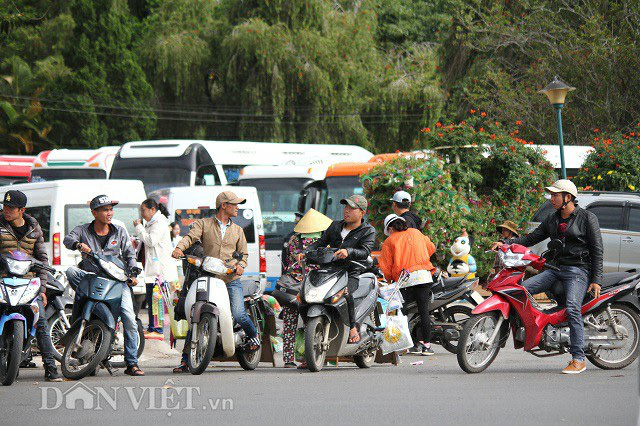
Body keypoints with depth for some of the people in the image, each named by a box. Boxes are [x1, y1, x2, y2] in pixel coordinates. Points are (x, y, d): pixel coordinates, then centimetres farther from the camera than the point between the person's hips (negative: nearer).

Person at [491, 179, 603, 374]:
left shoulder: (587, 218, -2)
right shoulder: (552, 220, 18)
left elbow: (597, 250, -5)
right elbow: (531, 238, 17)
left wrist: (596, 280, -13)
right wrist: (506, 243, 2)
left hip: (578, 270, -7)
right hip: (555, 269, 7)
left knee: (572, 309, -26)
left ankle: (579, 359, -25)